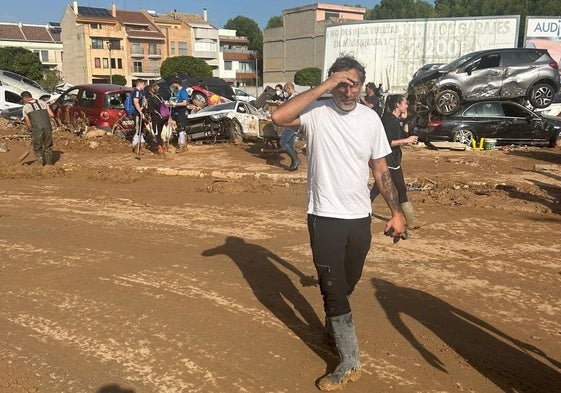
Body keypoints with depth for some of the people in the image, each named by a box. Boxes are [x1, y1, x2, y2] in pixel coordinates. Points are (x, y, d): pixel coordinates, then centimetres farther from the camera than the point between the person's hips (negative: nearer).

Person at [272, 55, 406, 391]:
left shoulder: (371, 119, 2)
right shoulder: (316, 112, -10)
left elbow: (381, 169, 8)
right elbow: (279, 117, -30)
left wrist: (397, 212, 6)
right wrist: (323, 87, -27)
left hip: (360, 217, 4)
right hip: (325, 217, -4)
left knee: (347, 285, 21)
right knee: (334, 289, 1)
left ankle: (333, 328, 48)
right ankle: (350, 363, 13)